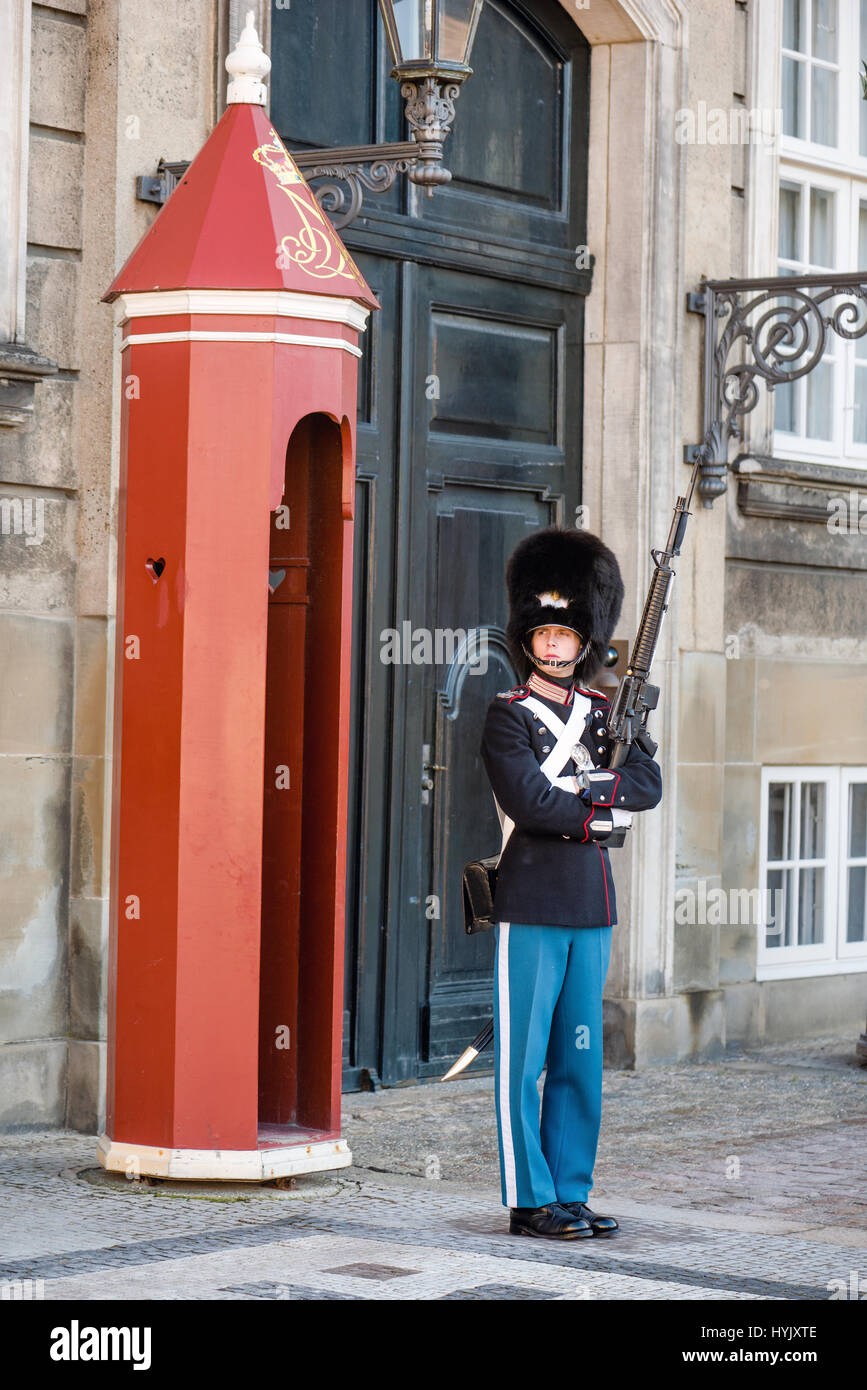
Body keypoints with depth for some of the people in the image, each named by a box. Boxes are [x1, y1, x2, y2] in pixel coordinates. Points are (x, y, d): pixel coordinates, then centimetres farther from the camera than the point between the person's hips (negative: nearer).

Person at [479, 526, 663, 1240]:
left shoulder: (605, 710, 13)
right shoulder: (508, 715, -4)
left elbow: (649, 786, 2)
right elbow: (528, 804, -17)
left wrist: (584, 786, -14)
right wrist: (601, 809, -7)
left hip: (592, 908, 6)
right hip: (533, 905, -6)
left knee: (581, 1059, 9)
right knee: (523, 1059, -1)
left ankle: (571, 1193, 16)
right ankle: (531, 1201, 4)